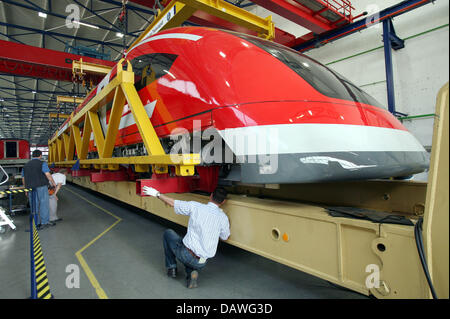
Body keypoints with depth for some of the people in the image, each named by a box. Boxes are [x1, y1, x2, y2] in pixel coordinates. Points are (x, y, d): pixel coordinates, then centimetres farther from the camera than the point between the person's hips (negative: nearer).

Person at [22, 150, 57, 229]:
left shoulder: (26, 165, 15)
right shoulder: (42, 163, -5)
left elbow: (23, 179, 17)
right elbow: (48, 175, -13)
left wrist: (26, 189, 25)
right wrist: (53, 183, 0)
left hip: (30, 188, 6)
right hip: (41, 187, -5)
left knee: (34, 206, 10)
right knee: (44, 204, 1)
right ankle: (45, 222, 3)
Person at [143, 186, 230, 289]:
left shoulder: (195, 206, -10)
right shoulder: (223, 217, -5)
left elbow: (172, 203, -1)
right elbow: (225, 237, 11)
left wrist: (157, 194, 13)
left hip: (185, 255, -2)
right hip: (201, 263, 3)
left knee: (168, 233, 24)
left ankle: (171, 268, 25)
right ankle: (191, 272, 6)